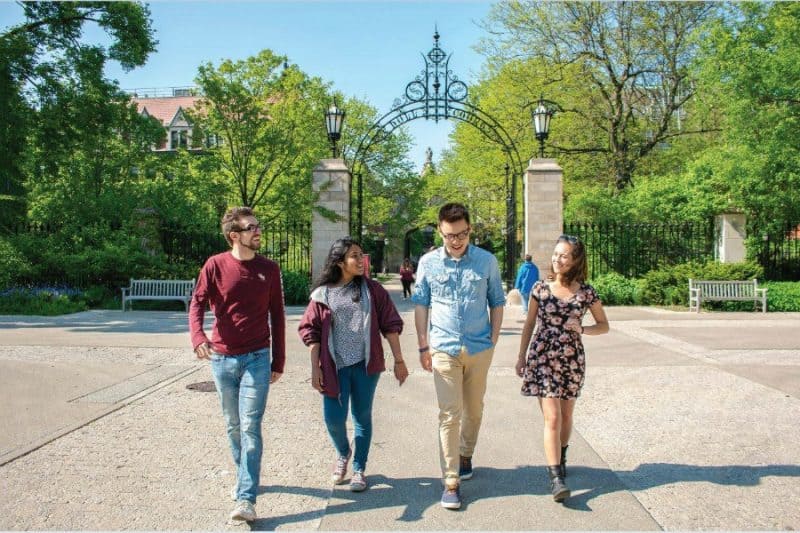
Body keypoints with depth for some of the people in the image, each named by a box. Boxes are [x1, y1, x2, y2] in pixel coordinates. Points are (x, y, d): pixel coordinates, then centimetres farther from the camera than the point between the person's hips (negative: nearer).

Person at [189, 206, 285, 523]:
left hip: (257, 359, -1)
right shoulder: (215, 265, -3)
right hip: (221, 359, 1)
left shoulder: (269, 269, 0)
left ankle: (246, 499, -3)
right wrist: (198, 337, -27)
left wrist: (278, 362, 5)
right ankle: (245, 478, 35)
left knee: (250, 427, -6)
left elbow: (277, 316, 5)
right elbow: (197, 303, -7)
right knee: (233, 426, 15)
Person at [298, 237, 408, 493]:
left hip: (365, 365, 0)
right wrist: (315, 368, -1)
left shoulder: (372, 289, 0)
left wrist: (398, 360, 0)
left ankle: (359, 469, 25)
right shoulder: (323, 294, -1)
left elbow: (390, 324, 2)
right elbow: (311, 331, 2)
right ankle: (343, 453, 32)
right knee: (333, 418, 0)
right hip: (335, 366, 0)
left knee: (362, 416, 9)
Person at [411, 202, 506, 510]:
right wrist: (423, 346, 3)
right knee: (449, 415, -4)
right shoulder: (428, 263, -2)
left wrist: (494, 340, 2)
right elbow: (420, 304, 5)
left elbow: (497, 302, 7)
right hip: (444, 349, -1)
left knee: (474, 409, 16)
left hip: (480, 349, 1)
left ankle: (465, 455, 40)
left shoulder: (487, 261, -2)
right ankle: (451, 482, 3)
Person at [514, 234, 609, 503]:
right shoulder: (540, 288, -1)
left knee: (566, 415, 15)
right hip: (543, 357, -1)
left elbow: (604, 325, 7)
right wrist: (521, 356, 7)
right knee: (552, 417, -9)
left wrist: (582, 329, -13)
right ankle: (556, 477, -7)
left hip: (572, 359, 1)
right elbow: (529, 324, 7)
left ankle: (560, 459, 40)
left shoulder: (586, 292, -2)